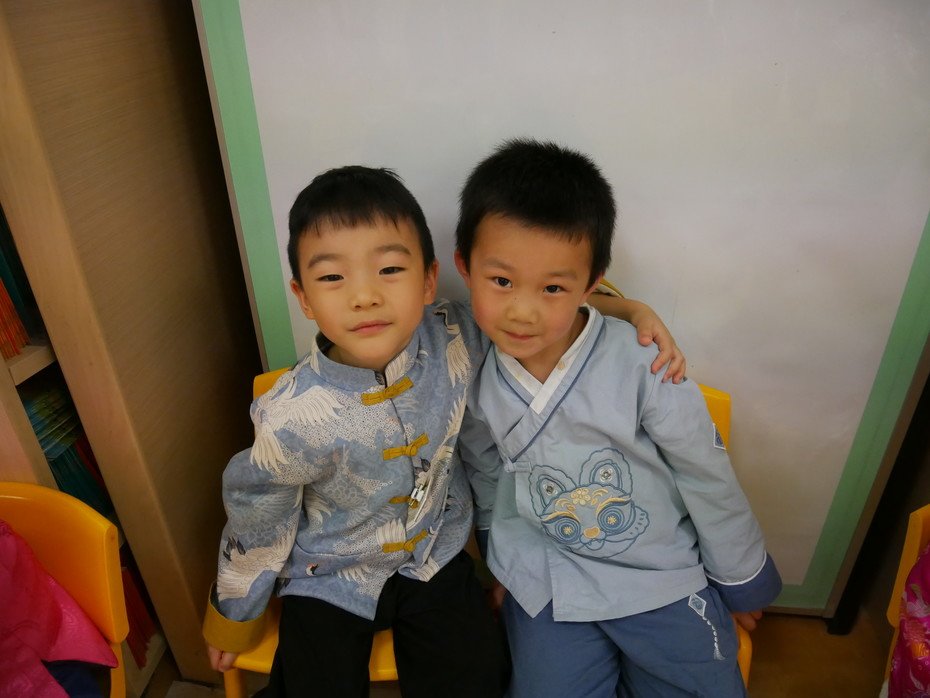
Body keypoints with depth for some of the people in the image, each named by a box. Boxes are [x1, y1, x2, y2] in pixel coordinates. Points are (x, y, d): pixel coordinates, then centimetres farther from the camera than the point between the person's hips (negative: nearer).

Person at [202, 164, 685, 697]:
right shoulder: (296, 418, -28)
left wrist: (633, 308, -20)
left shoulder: (456, 340, -22)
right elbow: (257, 516, -10)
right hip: (330, 579, -2)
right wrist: (235, 617, 5)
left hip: (435, 558, 2)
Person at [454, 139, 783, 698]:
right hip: (547, 584, 2)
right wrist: (505, 566, 19)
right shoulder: (467, 378, -12)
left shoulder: (643, 362, -21)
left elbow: (708, 477, -7)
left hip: (662, 574, -1)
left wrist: (742, 582, 6)